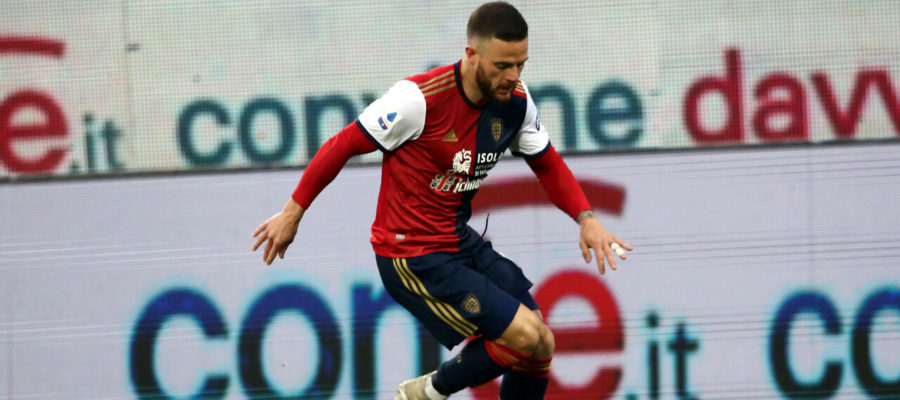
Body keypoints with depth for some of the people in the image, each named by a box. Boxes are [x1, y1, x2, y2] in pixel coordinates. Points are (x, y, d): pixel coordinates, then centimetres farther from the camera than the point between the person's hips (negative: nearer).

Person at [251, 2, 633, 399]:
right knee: (525, 337, -16)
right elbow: (343, 145, -14)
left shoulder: (516, 103, -3)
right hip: (413, 257, -8)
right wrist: (292, 213, -8)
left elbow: (548, 165, 13)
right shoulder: (420, 98, -23)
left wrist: (586, 218, -4)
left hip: (460, 242, 8)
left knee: (541, 348, 3)